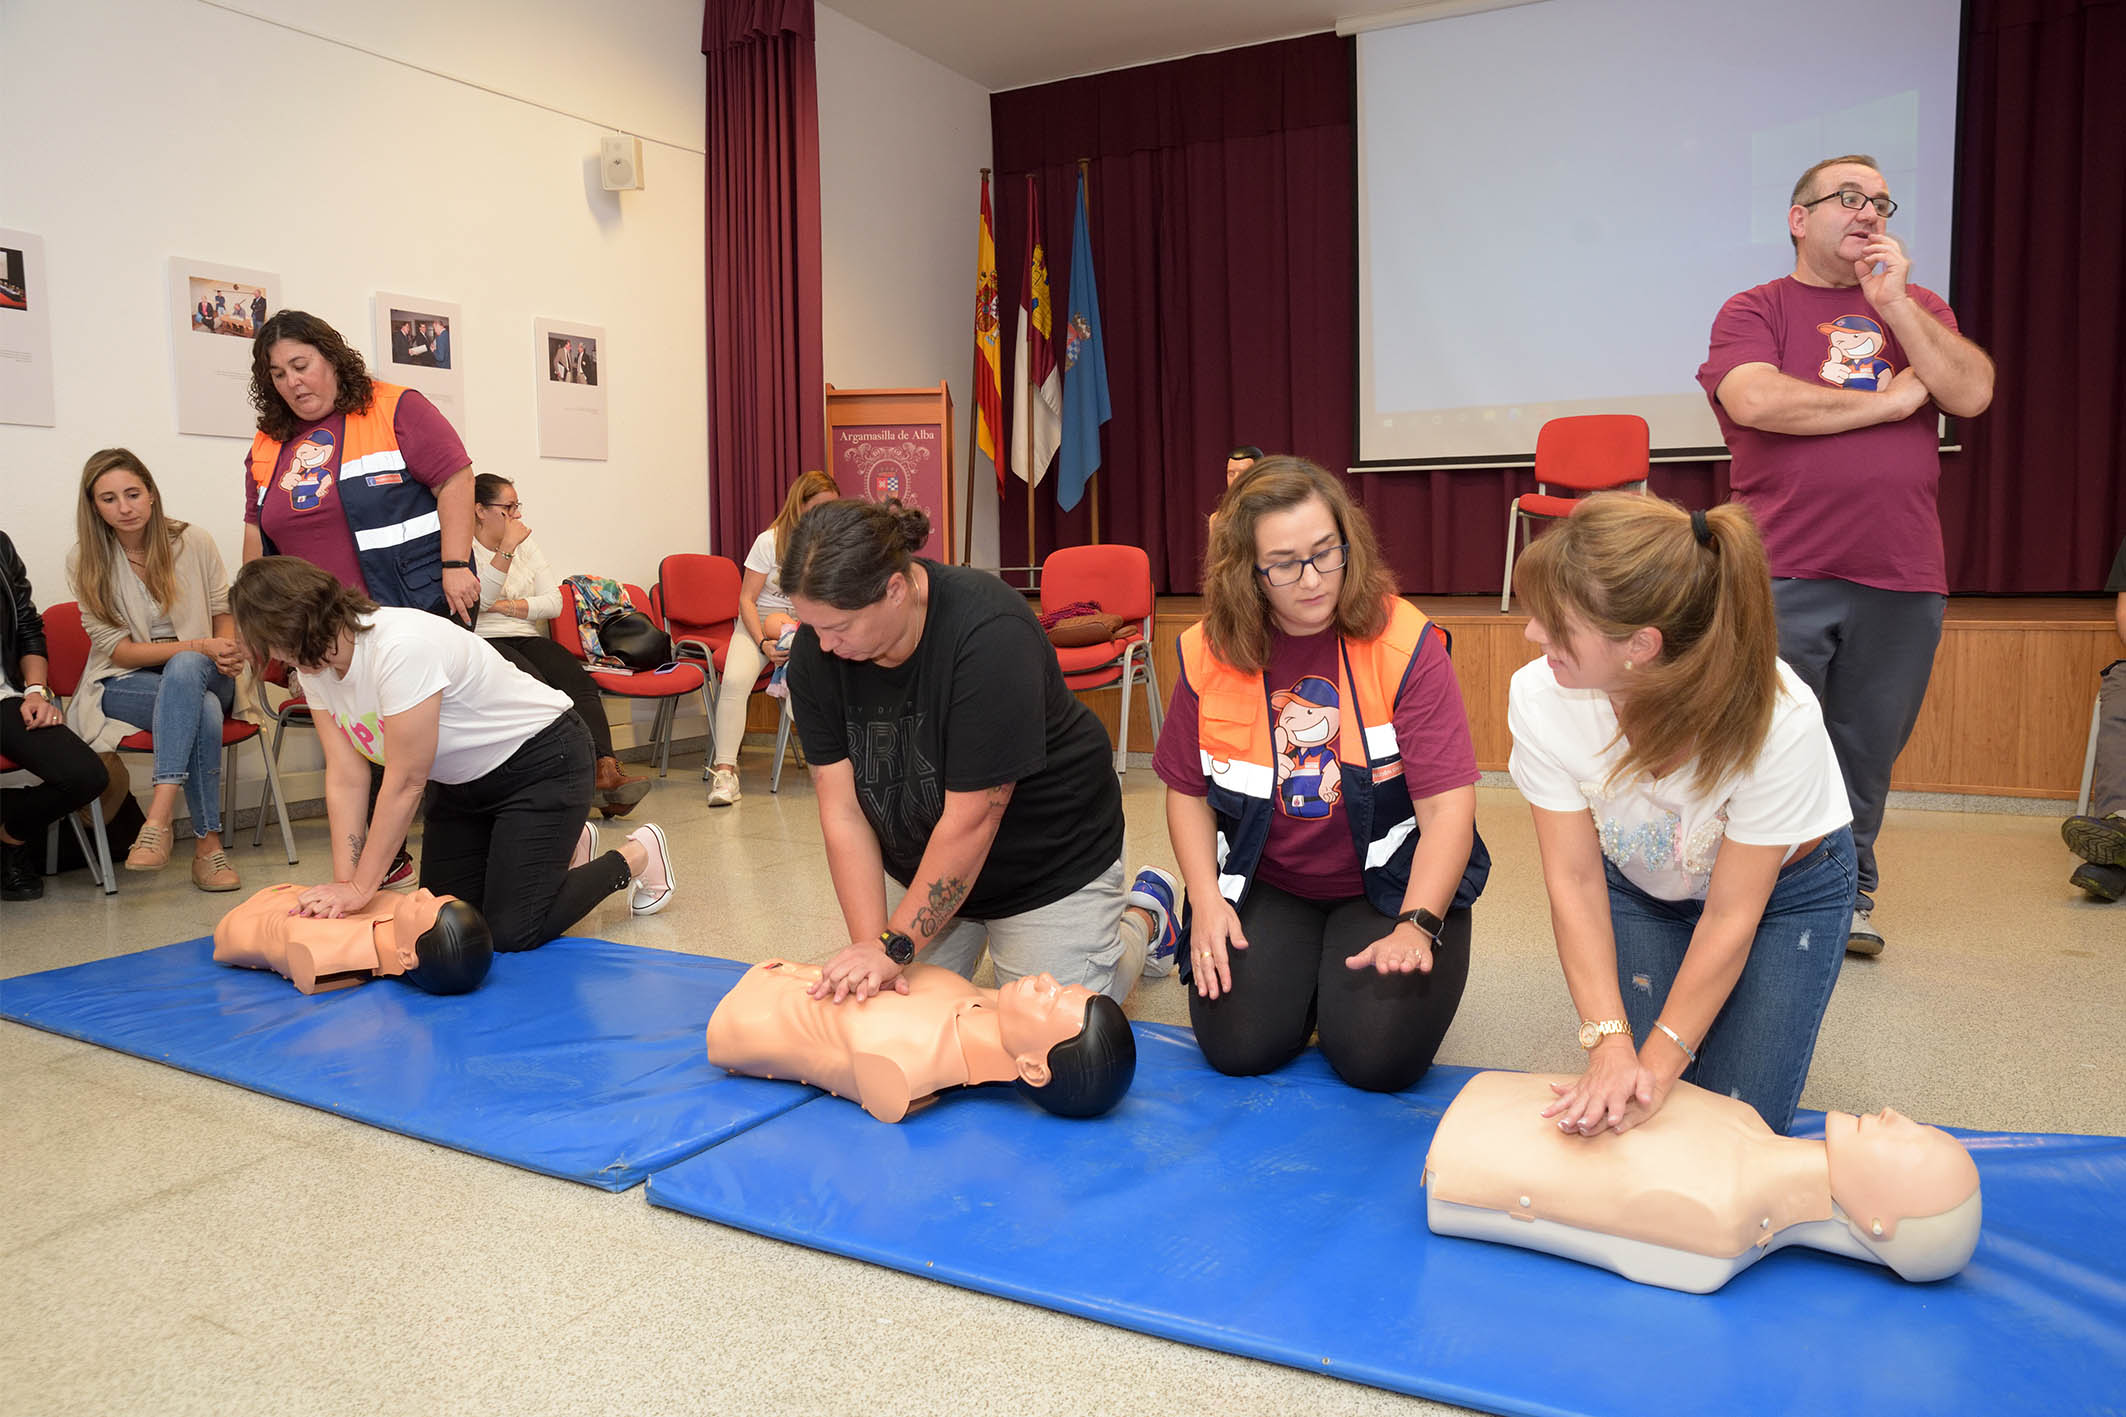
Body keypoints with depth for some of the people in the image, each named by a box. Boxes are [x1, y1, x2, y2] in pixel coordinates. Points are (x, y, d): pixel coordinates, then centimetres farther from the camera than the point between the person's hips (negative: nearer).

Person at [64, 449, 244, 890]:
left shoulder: (193, 542, 0)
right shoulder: (85, 562, -2)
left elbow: (224, 612, 9)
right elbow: (118, 650, -6)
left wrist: (228, 651, -16)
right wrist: (199, 647, -22)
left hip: (204, 674, 1)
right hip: (123, 686, -1)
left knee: (184, 669, -38)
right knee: (203, 709, -36)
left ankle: (159, 817, -47)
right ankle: (207, 845, -38)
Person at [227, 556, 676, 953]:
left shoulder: (401, 647, -34)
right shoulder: (316, 668, -7)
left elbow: (405, 782, -29)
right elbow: (344, 778, -8)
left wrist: (361, 888, -23)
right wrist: (344, 882, -17)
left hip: (542, 760, -9)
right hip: (462, 781, 9)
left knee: (511, 931, -13)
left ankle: (637, 855, 9)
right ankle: (566, 845, 28)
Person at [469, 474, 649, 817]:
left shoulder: (526, 545, 21)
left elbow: (554, 603, 11)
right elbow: (480, 599, -14)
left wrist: (505, 606, -3)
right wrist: (507, 547, -16)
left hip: (527, 638, 5)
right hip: (482, 643, -5)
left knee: (577, 679, -26)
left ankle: (605, 769, -42)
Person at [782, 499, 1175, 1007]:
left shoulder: (990, 635, -34)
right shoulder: (815, 651, -16)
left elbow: (969, 821, -31)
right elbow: (842, 812, -16)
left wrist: (894, 945, -26)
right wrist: (870, 946, -23)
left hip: (1049, 857, -5)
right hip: (927, 863, 5)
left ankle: (1140, 917, 24)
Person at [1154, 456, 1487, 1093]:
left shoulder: (1405, 645, -15)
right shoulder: (1209, 654, -6)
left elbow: (1448, 805, -17)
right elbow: (1188, 791, 4)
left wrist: (1416, 926, -28)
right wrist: (1206, 900, -9)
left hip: (1389, 883, -2)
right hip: (1264, 886, 2)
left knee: (1379, 1056, -19)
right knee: (1237, 1046, -15)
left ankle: (1344, 968, 15)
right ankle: (1301, 970, 18)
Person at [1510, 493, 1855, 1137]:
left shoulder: (1778, 720, -38)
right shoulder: (1539, 696, -32)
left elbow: (1729, 918, -27)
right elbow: (1575, 880, -23)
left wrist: (1658, 1064, -26)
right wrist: (1611, 1043, -30)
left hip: (1784, 886, -2)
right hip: (1641, 884, 2)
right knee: (1616, 1110, -6)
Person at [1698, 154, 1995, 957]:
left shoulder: (1919, 309, 18)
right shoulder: (1755, 311, 5)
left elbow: (1972, 394, 1)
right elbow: (1754, 400, -15)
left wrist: (1893, 300, -6)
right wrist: (1888, 400, -4)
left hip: (1903, 580, 4)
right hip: (1784, 578, -3)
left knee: (1868, 751, 9)